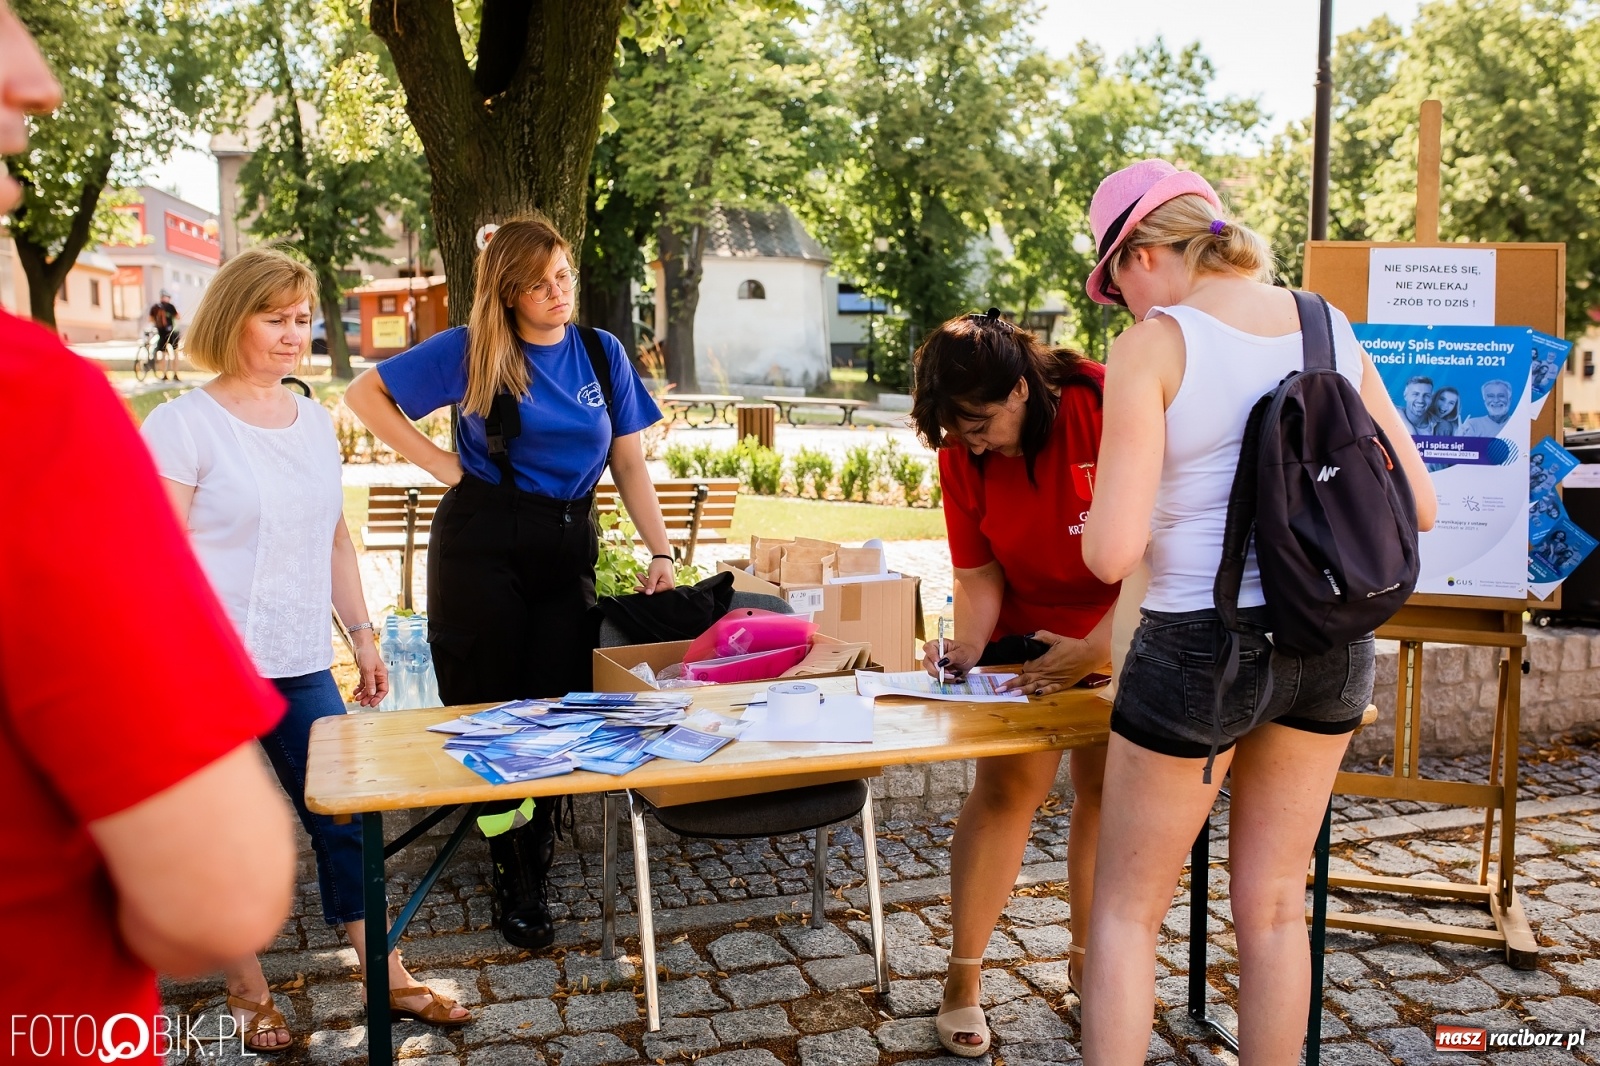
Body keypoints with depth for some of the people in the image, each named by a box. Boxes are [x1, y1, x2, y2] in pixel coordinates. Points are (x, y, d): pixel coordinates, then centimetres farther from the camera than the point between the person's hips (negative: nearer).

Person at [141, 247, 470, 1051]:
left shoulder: (314, 420, 10)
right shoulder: (184, 424, -9)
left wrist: (362, 635, 15)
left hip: (302, 665, 5)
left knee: (345, 818, 9)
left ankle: (388, 978, 22)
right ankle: (247, 991, 27)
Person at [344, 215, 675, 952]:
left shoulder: (603, 353, 9)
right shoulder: (473, 349, 0)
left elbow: (629, 462, 9)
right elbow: (365, 394, 2)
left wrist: (660, 551, 1)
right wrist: (438, 462, -4)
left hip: (568, 548, 3)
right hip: (482, 544, -2)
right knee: (490, 714, 3)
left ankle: (533, 864, 23)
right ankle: (515, 878, 20)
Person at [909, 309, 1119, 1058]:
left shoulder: (1105, 407, -24)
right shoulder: (960, 454, -12)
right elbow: (980, 574, -7)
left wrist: (1095, 650, -27)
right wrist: (967, 645, -25)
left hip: (1122, 630, -1)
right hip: (1026, 630, 1)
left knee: (1107, 790, 4)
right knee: (1008, 786, -6)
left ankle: (1087, 956, 22)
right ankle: (963, 978, 3)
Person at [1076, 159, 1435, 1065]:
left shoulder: (1152, 347, -13)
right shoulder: (1333, 331, 4)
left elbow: (1113, 553, -20)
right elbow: (1420, 507, 7)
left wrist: (1104, 523, 3)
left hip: (1201, 649, -6)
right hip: (1332, 647, 6)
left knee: (1126, 911, 11)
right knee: (1275, 905, 20)